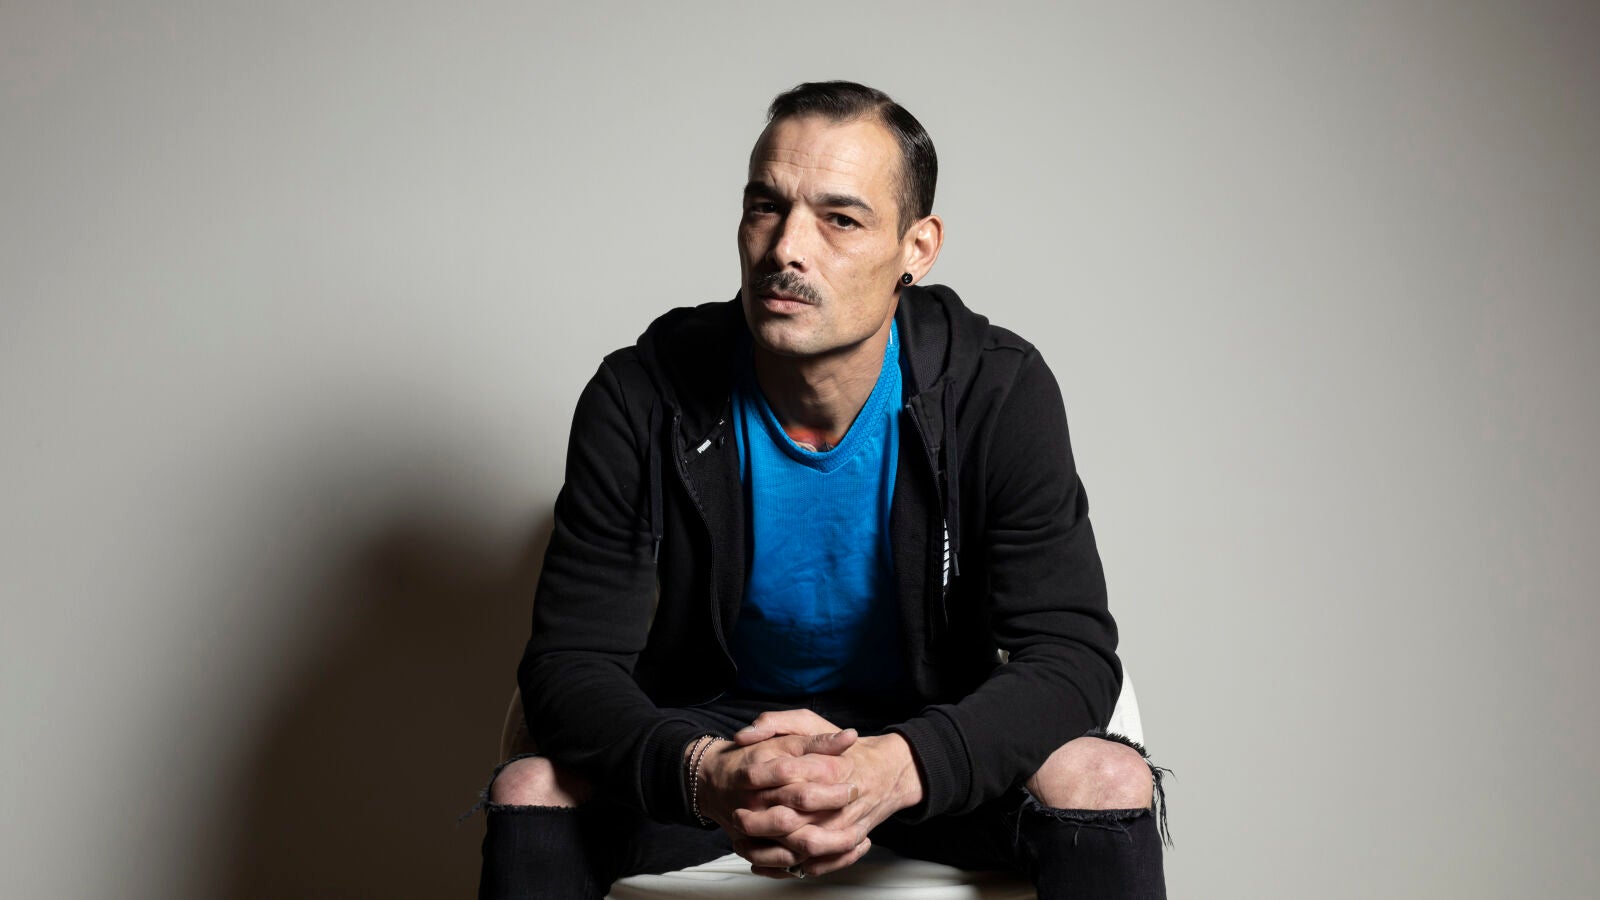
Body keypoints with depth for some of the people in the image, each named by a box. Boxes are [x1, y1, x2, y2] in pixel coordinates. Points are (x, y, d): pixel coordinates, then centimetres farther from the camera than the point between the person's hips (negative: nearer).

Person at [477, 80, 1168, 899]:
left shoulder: (999, 394, -17)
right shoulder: (641, 401, -16)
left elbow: (1070, 656, -20)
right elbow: (571, 661, -17)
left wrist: (898, 767, -40)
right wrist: (702, 774, -39)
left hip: (929, 740, -1)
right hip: (713, 728, 1)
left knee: (1108, 781, -28)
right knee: (531, 789, -24)